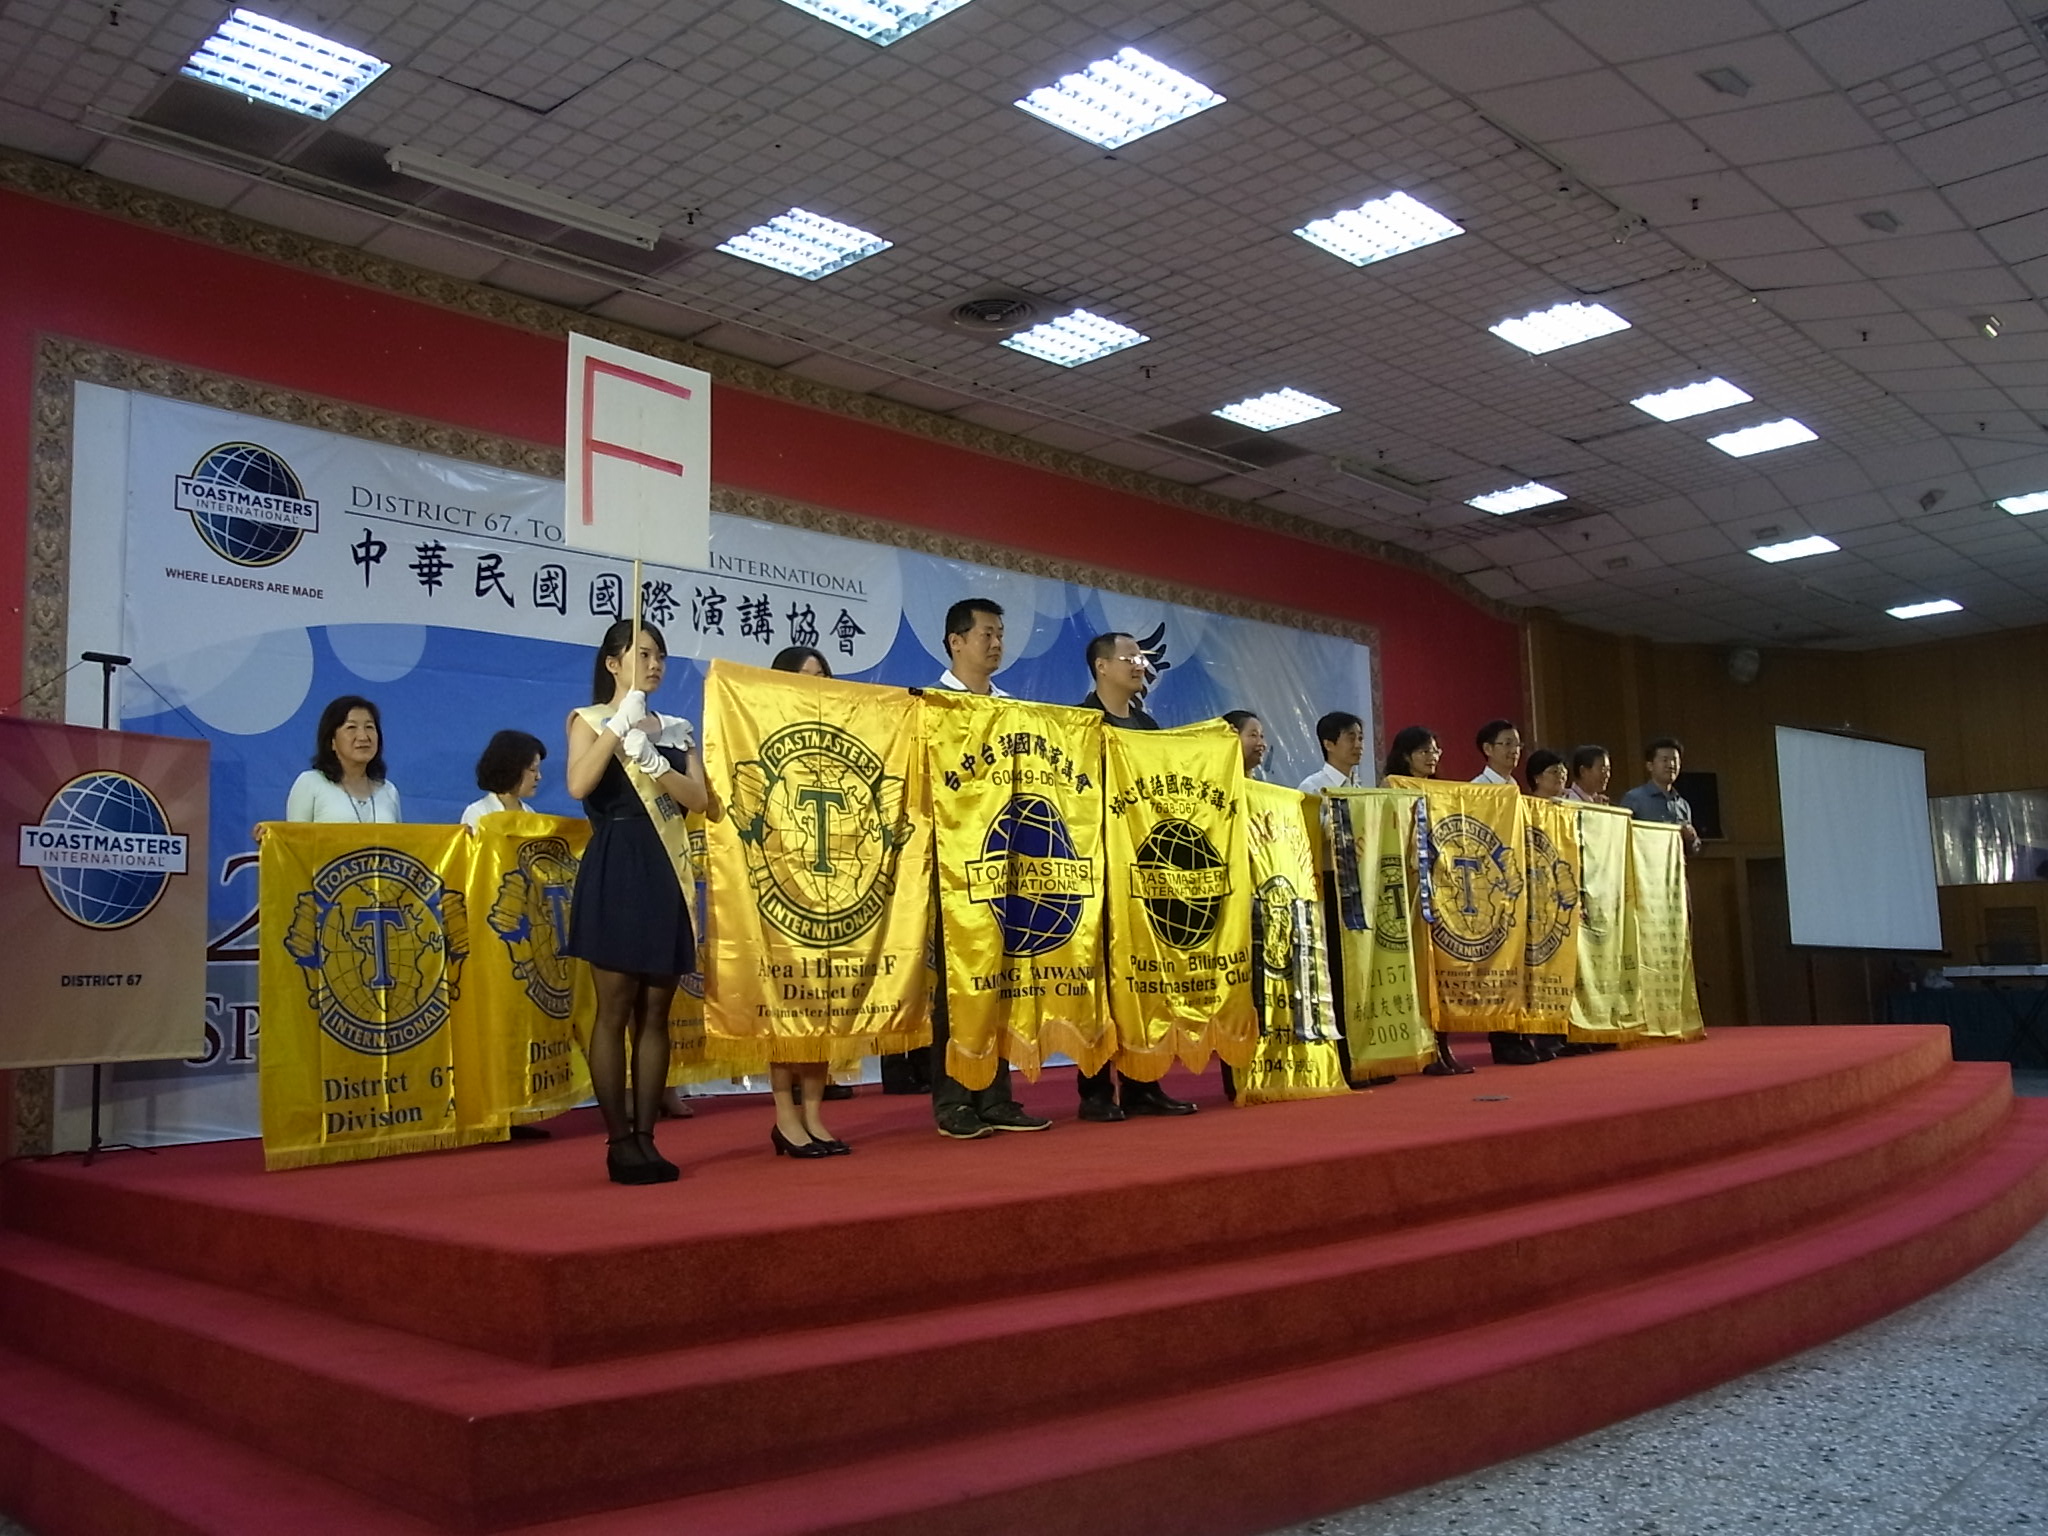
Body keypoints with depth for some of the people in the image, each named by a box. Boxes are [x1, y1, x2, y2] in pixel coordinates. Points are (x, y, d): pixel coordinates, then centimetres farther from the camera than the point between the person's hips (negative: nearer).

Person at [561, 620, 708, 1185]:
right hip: (616, 871, -5)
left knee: (656, 1013, 5)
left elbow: (699, 798, 0)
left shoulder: (676, 730, 15)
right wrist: (619, 723, -17)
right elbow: (578, 785, -16)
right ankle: (618, 1141, 3)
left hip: (667, 873, 5)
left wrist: (653, 762, -15)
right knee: (615, 1011, -3)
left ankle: (646, 1137, 10)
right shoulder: (590, 720, 3)